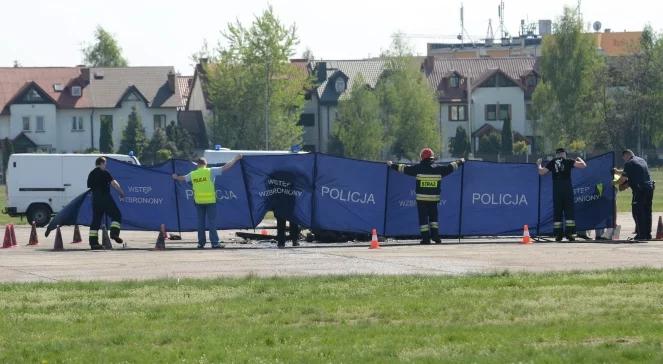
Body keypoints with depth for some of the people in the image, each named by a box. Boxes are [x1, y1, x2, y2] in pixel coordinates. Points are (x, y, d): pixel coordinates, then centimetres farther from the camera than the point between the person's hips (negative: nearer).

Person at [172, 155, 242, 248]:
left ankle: (201, 243, 13)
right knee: (212, 222, -2)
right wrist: (235, 159, 3)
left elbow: (183, 178, 25)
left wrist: (176, 177, 48)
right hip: (210, 201, -3)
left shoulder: (193, 174, 6)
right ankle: (215, 243, -6)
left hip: (198, 201, 3)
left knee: (200, 223, 10)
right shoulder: (211, 171, -5)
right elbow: (225, 168, -6)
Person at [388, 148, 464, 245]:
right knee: (433, 217, 16)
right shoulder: (438, 169, 2)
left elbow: (404, 168, 1)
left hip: (421, 198, -2)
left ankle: (425, 238, -1)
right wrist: (460, 162, 32)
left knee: (423, 218, 3)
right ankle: (435, 236, 8)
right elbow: (450, 167, 14)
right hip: (434, 198, 2)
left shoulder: (418, 168, -4)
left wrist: (392, 165, 14)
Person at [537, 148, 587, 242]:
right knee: (569, 211, -1)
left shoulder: (552, 163, 10)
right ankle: (570, 233, -10)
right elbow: (583, 165, 1)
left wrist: (539, 165, 30)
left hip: (556, 189, 2)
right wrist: (579, 159, 23)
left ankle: (558, 234, 1)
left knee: (557, 212, 6)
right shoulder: (568, 161, 6)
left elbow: (541, 172, 11)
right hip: (567, 188, -2)